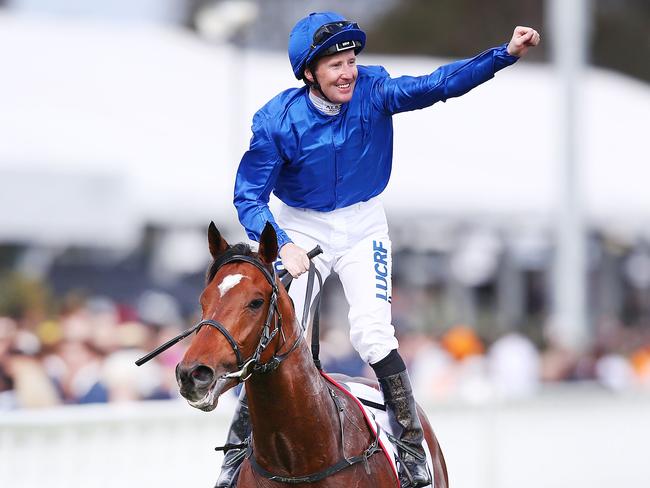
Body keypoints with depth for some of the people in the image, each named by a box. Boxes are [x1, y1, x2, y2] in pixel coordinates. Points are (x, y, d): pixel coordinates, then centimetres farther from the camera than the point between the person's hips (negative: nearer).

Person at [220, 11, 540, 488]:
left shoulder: (373, 92, -16)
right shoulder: (278, 121, -20)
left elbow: (438, 84, -23)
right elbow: (249, 196, -18)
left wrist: (506, 53, -35)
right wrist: (284, 246, -34)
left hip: (362, 228, 1)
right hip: (301, 229, 0)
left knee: (372, 333, -14)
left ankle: (412, 446, -1)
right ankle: (239, 448, 8)